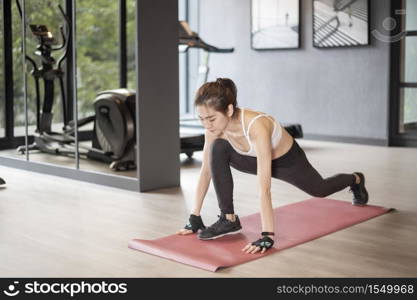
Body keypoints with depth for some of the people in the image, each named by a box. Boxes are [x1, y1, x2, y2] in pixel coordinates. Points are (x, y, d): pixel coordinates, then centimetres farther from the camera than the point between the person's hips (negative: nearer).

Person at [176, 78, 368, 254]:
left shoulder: (256, 126, -45)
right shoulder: (215, 126, -27)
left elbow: (264, 187, -47)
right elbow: (206, 169, -17)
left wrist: (267, 236, -48)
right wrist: (194, 217, -16)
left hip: (287, 160, -4)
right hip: (259, 159, 4)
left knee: (320, 190, 25)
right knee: (218, 150, -26)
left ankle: (355, 180, 60)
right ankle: (228, 219, -13)